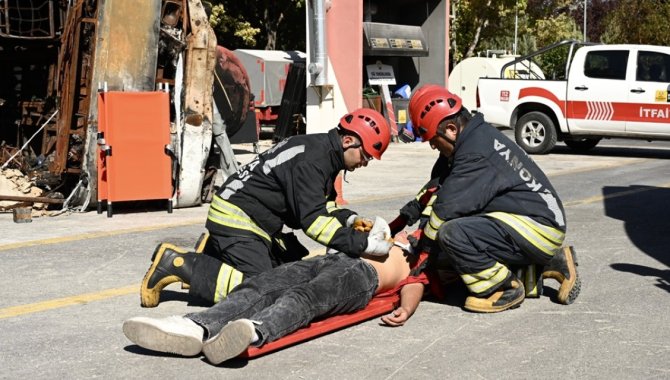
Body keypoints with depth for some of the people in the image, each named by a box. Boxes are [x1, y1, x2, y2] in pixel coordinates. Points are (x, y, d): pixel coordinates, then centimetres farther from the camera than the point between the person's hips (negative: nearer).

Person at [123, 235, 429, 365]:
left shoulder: (424, 262, 29)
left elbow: (413, 287, 6)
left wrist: (404, 309, -12)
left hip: (364, 274, -6)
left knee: (306, 297, -40)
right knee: (258, 289, -25)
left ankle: (254, 333, -72)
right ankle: (195, 328, -50)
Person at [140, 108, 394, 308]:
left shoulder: (324, 152, 10)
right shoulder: (312, 160, -21)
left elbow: (321, 206, 19)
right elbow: (312, 220, -25)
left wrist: (348, 219, 1)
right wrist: (362, 244, -24)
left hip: (258, 223, 11)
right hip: (236, 218, -11)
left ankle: (214, 251, 17)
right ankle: (177, 264, -12)